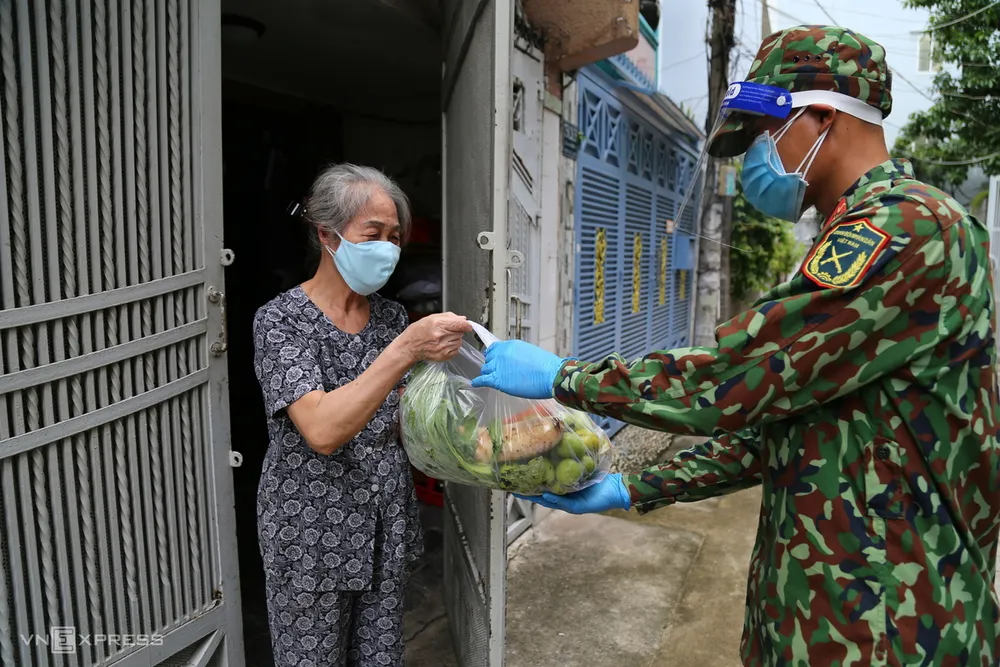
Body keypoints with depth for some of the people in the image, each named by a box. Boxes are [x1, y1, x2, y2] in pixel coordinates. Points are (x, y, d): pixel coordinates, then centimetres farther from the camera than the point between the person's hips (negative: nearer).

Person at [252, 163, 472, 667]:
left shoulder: (391, 315, 2)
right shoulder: (281, 319, -15)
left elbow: (397, 422, 7)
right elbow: (322, 431, -29)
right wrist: (406, 349, -36)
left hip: (385, 525, 5)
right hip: (311, 529, -4)